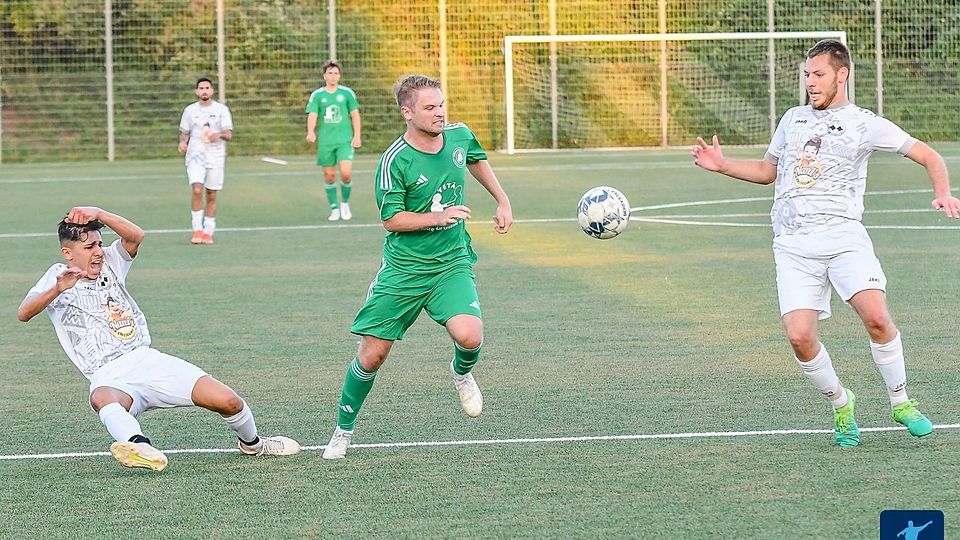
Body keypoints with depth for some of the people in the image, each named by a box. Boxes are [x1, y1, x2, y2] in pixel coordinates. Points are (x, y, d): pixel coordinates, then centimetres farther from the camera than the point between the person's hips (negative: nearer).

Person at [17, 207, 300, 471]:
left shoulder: (109, 262, 13)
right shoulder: (58, 277, 4)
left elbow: (136, 236, -7)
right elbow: (24, 313, -14)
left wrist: (97, 214, -20)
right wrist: (58, 289, -32)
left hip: (147, 359, 4)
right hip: (109, 377, -4)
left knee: (227, 401, -9)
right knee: (102, 399, -43)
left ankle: (252, 443, 21)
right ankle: (139, 447, -70)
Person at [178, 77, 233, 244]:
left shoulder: (221, 110, 3)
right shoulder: (190, 110, 8)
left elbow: (229, 135, -3)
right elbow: (184, 133, 15)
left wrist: (220, 135, -25)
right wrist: (183, 142, -7)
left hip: (215, 158, 0)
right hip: (195, 156, 0)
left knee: (212, 196, 2)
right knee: (197, 191, -17)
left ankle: (208, 232, 12)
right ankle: (197, 230, -11)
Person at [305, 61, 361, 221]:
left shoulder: (347, 93, 4)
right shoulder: (317, 95, 3)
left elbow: (355, 115, 8)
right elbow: (312, 115, -6)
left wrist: (357, 136, 1)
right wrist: (311, 132, -25)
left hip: (345, 140, -1)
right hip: (325, 141, 1)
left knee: (346, 173, -14)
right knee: (329, 175, 4)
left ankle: (345, 203, 9)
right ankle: (334, 209, 16)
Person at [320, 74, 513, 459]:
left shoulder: (460, 136, -1)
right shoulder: (394, 161, -16)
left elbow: (477, 161, 23)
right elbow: (391, 219, -14)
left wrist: (502, 201, 24)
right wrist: (438, 217, -25)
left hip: (452, 263, 2)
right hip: (403, 267, -2)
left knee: (469, 336, -25)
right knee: (372, 355, 0)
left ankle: (461, 372, 12)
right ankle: (344, 429, 23)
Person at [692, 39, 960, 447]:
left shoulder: (863, 124, 6)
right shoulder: (793, 119, 20)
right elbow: (768, 169, 33)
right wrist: (722, 165, 20)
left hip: (843, 234, -3)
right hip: (793, 245, 3)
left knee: (876, 316, -24)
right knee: (799, 336, -14)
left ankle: (901, 402, -3)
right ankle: (840, 405, 12)